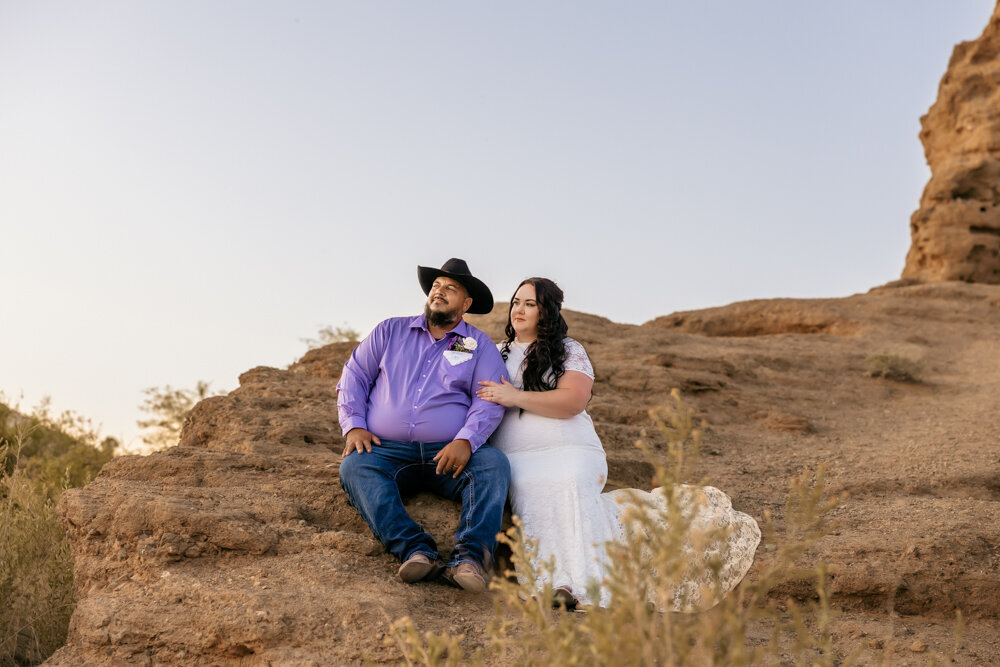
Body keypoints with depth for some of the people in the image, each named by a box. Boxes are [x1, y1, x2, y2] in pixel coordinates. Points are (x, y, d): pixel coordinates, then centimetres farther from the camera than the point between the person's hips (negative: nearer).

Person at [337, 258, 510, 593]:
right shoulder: (390, 331, 19)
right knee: (354, 466, -31)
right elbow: (354, 376, 16)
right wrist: (353, 426, -2)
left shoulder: (479, 345, 13)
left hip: (450, 453, -1)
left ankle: (470, 556, -47)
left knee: (494, 463, -30)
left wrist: (466, 441, -18)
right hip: (388, 450, 1)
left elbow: (491, 399, 0)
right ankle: (416, 550, -47)